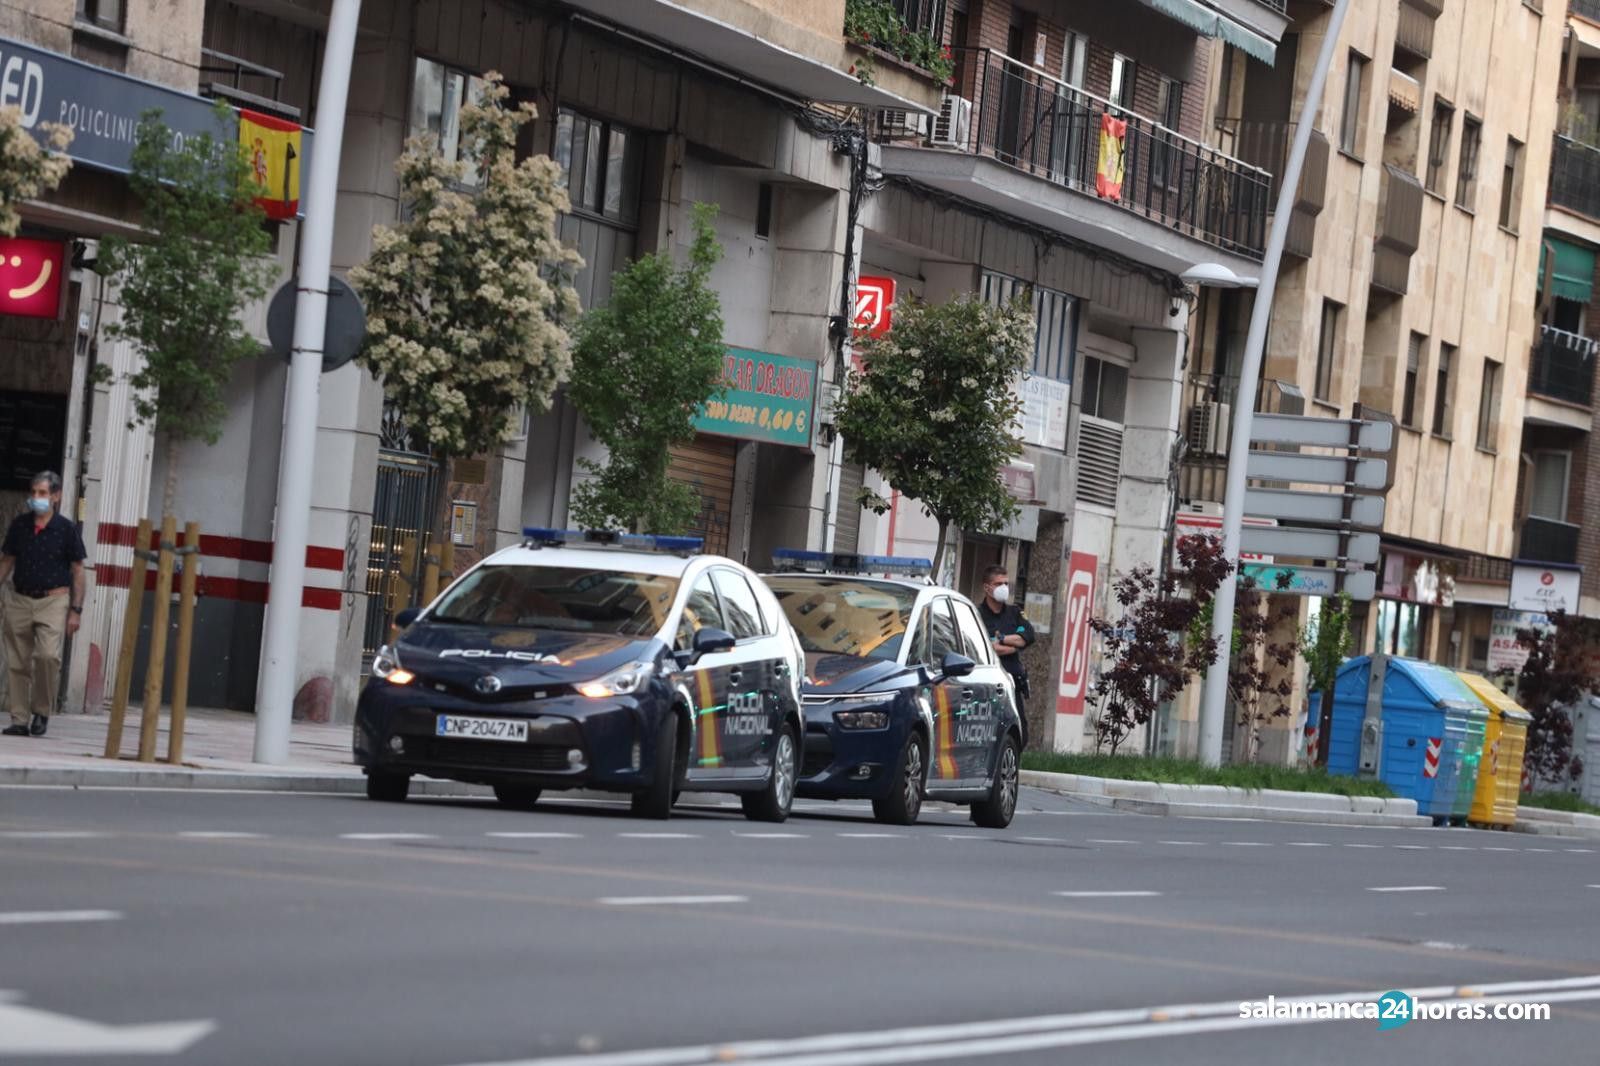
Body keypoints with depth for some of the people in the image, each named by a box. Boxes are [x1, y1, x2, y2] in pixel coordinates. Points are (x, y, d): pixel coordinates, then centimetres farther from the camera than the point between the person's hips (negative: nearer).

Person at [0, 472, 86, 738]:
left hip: (53, 599, -3)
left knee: (48, 654, -20)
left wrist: (76, 610, -3)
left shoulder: (66, 529, -2)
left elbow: (77, 571, 1)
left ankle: (42, 711, -2)